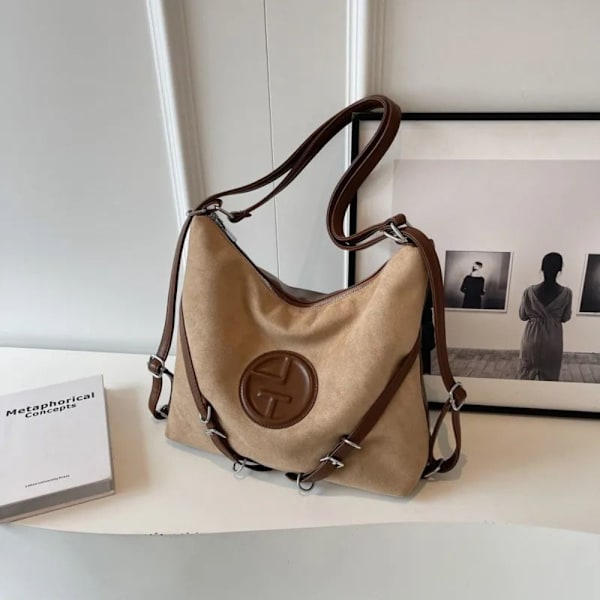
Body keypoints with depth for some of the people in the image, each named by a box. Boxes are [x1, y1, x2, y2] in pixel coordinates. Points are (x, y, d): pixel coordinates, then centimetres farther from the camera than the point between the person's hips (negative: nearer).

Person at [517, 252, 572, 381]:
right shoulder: (566, 293, -13)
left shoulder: (530, 291, -13)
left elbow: (522, 316, -2)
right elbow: (565, 318, 0)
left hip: (532, 337, 0)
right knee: (550, 376, 16)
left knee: (526, 374, 16)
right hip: (553, 339, 0)